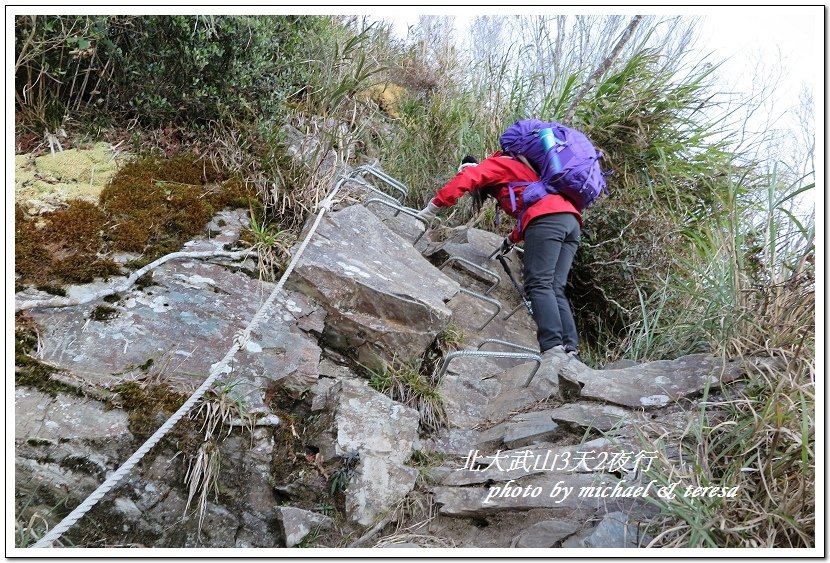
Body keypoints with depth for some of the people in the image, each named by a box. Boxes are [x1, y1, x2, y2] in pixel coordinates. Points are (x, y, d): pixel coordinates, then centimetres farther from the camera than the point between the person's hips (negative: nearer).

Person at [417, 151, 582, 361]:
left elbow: (465, 178, -3)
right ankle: (570, 350, -10)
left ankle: (553, 348, -27)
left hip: (547, 217, -8)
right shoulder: (516, 173, 39)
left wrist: (433, 207, -2)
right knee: (555, 289, 2)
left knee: (539, 285, -14)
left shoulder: (495, 164, 15)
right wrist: (512, 239, 46)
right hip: (571, 218, 8)